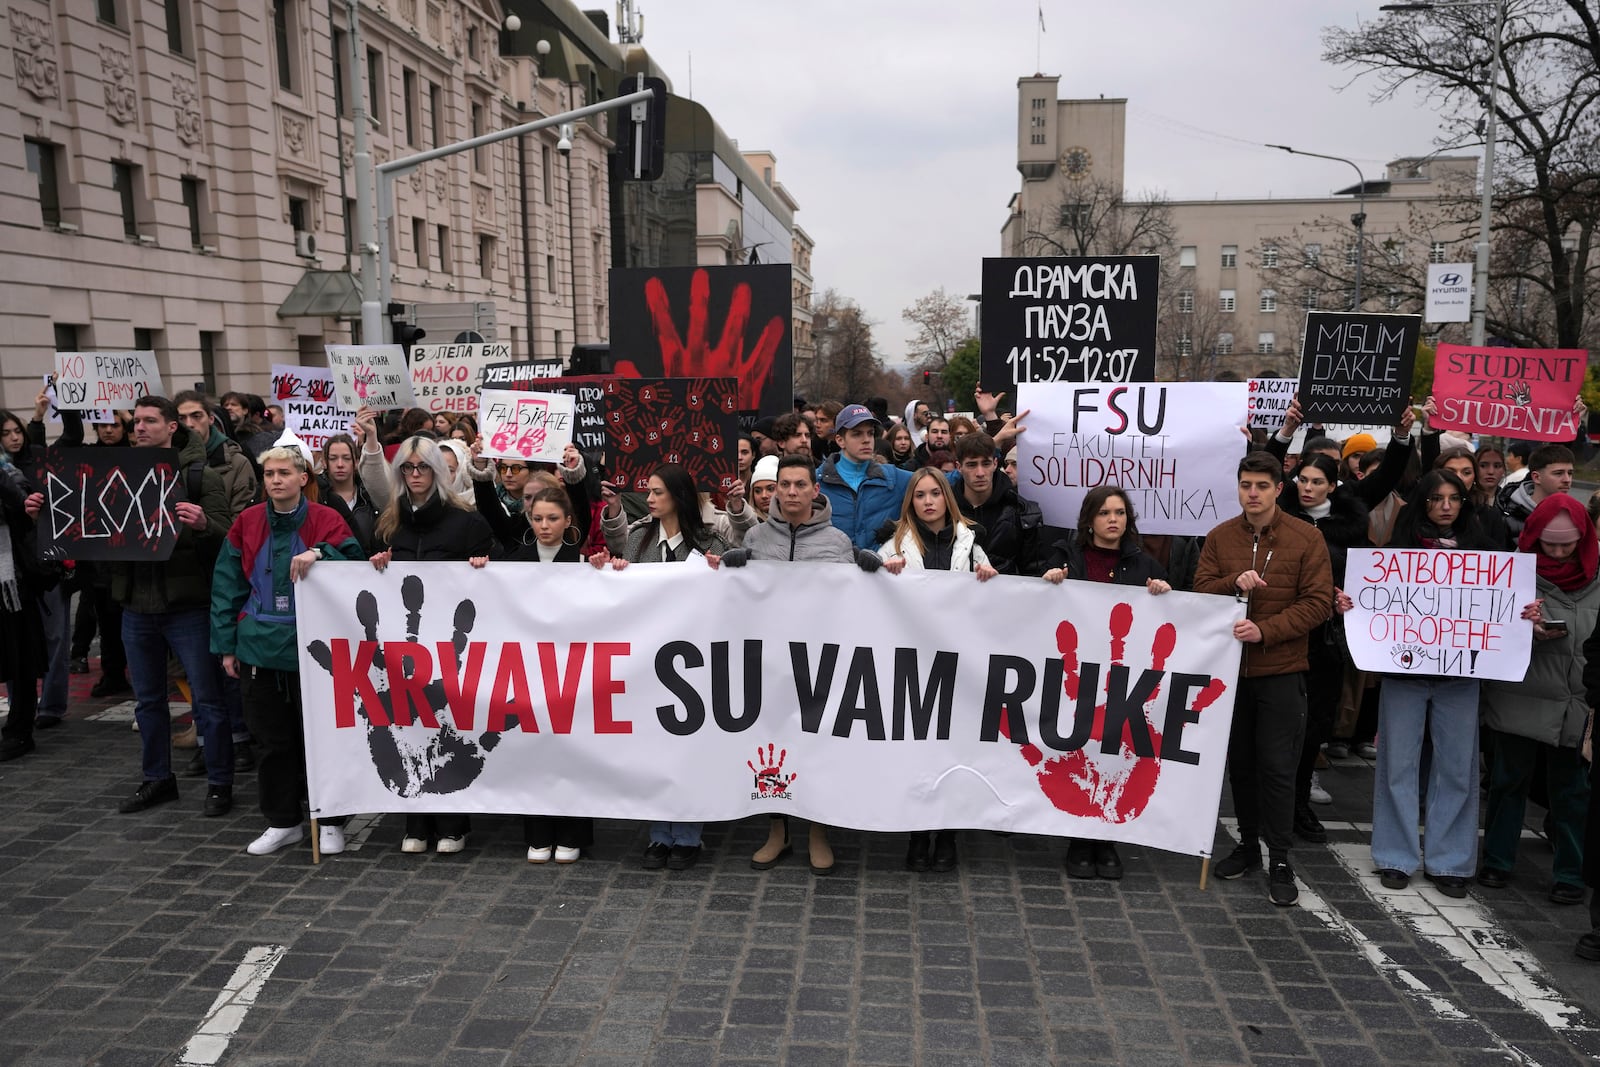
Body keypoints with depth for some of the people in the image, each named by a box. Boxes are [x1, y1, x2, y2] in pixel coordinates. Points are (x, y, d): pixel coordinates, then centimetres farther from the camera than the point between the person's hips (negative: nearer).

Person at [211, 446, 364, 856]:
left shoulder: (327, 520, -5)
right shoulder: (246, 523, 4)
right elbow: (227, 588, 7)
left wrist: (319, 553, -25)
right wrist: (226, 645, 4)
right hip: (258, 648, 3)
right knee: (271, 740, 12)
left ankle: (330, 822, 19)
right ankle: (281, 822, 26)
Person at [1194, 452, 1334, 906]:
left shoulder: (1306, 539, -4)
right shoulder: (1219, 537, 5)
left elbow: (1318, 602, -8)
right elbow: (1200, 591, 2)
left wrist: (1265, 630, -20)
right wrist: (1234, 583, -19)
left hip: (1281, 671, -3)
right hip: (1229, 666, 3)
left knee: (1277, 767, -2)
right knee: (1240, 761, 13)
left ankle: (1280, 861, 9)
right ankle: (1248, 845, 29)